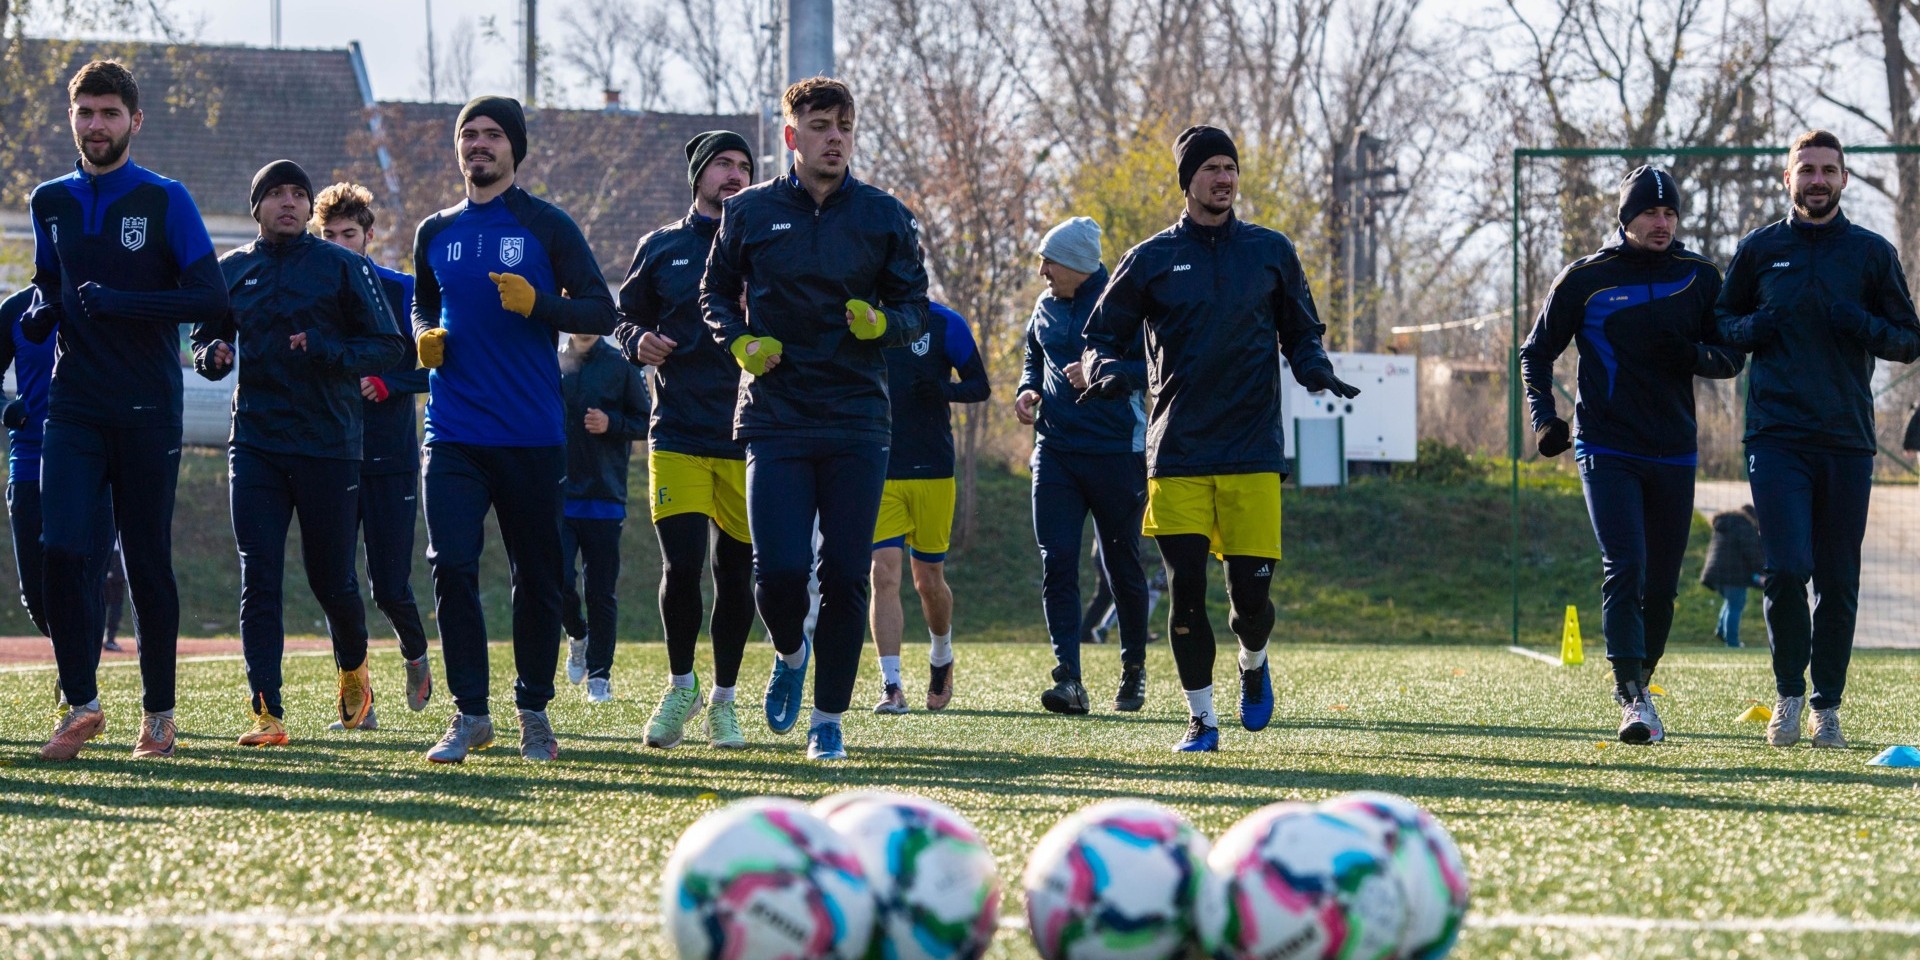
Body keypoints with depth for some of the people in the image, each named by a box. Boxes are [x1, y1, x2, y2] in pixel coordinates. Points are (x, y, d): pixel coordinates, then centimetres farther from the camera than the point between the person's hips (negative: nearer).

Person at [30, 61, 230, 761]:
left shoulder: (165, 201, -3)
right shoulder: (50, 203, 10)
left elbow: (211, 298, -8)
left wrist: (119, 303, -17)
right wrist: (42, 313, 1)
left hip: (148, 410, -3)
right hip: (74, 407, 3)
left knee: (148, 562, 2)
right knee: (63, 548, -12)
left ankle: (159, 712, 13)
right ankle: (81, 704, -6)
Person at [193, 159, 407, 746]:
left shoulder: (344, 267, 1)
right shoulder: (232, 270, 11)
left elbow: (389, 346, -1)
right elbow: (204, 340, 21)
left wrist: (329, 352, -18)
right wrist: (212, 356, -3)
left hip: (330, 444, -2)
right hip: (255, 444, 2)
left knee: (332, 576, 4)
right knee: (258, 579, -7)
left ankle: (353, 672, 34)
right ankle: (267, 713, -8)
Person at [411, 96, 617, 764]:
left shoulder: (547, 226, 1)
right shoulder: (436, 233, 13)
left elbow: (600, 310, 0)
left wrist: (537, 305, -17)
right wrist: (426, 337, 6)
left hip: (533, 433, -2)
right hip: (453, 431, 2)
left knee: (537, 576, 4)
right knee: (452, 567, -10)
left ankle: (534, 711, 18)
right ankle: (470, 713, -4)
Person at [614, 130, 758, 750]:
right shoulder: (661, 248, 9)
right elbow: (625, 318, 16)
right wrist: (638, 343, -6)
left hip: (748, 437, 1)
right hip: (677, 436, -1)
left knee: (736, 573, 4)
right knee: (682, 565, -12)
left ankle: (723, 700, 19)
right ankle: (680, 687, 9)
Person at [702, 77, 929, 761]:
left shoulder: (885, 217, 5)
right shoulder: (750, 211, 5)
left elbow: (917, 308, 9)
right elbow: (715, 292, 16)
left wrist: (883, 323, -13)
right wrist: (740, 342, -4)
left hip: (857, 420, 1)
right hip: (775, 417, 0)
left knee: (846, 576, -2)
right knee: (779, 570, -12)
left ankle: (829, 718, 12)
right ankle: (791, 652, 22)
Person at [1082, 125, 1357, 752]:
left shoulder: (1270, 252, 10)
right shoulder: (1152, 259, 6)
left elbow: (1301, 334, 18)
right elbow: (1103, 333, 11)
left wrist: (1317, 371, -4)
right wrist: (1110, 370, -11)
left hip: (1253, 453, 1)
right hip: (1177, 457, 0)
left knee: (1251, 593, -3)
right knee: (1186, 589, -6)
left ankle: (1253, 663, 31)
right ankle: (1201, 718, 8)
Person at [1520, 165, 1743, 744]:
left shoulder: (1700, 278, 7)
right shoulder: (1586, 278, 0)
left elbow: (1731, 359, 10)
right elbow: (1537, 353, 9)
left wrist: (1691, 354, -12)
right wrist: (1545, 420, -6)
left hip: (1674, 453, 3)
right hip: (1606, 450, -3)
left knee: (1661, 583, 7)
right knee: (1624, 568, -17)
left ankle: (1638, 685, 23)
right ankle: (1633, 698, -22)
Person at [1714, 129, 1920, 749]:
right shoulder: (1759, 250, 9)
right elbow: (1720, 325, 18)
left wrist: (1863, 326, -10)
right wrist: (1753, 329, -4)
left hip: (1848, 440, 1)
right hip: (1777, 436, -1)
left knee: (1839, 581, 3)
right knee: (1787, 569, -13)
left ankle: (1827, 704, 16)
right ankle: (1789, 691, 8)